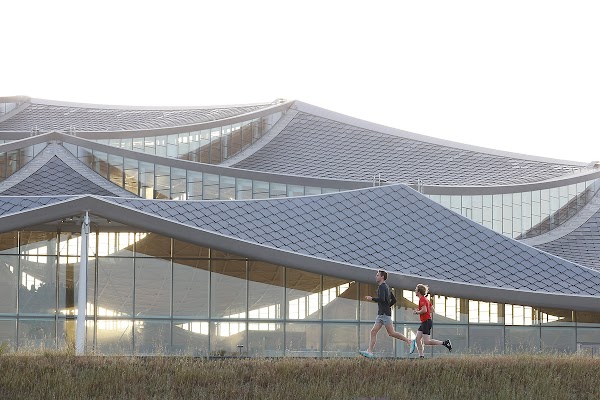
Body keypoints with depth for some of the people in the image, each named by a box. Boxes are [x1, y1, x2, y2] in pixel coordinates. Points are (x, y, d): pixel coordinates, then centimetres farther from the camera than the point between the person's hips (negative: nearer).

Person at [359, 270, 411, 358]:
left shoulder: (382, 286, -10)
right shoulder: (387, 287, 20)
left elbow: (381, 299, -25)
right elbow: (393, 300, 24)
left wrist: (372, 299, -12)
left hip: (385, 314, -10)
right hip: (381, 314, 10)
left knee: (391, 333, -8)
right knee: (373, 332, 2)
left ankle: (409, 341, -3)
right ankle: (369, 351, -4)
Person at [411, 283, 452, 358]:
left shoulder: (422, 300, -13)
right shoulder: (425, 299, 16)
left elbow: (424, 310, -27)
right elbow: (432, 310, 20)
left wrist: (417, 312, -9)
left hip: (427, 322, -10)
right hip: (424, 323, 10)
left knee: (426, 342, -12)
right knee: (417, 339, 5)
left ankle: (445, 343, -9)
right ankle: (421, 355, 3)